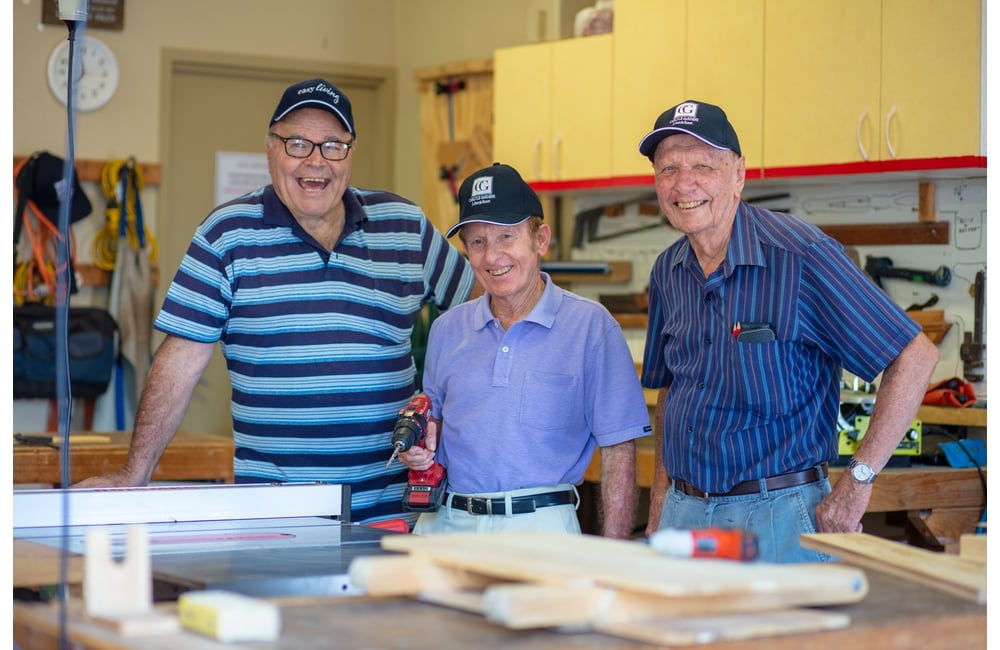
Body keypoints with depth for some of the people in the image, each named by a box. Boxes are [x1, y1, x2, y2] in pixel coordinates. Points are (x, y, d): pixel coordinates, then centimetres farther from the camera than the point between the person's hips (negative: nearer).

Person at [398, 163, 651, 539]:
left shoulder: (590, 325, 1)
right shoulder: (447, 330, 14)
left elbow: (618, 451, -1)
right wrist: (422, 446, 2)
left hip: (541, 524, -3)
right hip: (446, 522, 3)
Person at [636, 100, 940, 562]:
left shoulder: (800, 255, -13)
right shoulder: (668, 272, 7)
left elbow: (915, 356, -13)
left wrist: (858, 480, -14)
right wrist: (660, 502, 12)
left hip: (777, 514, -5)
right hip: (683, 511, 6)